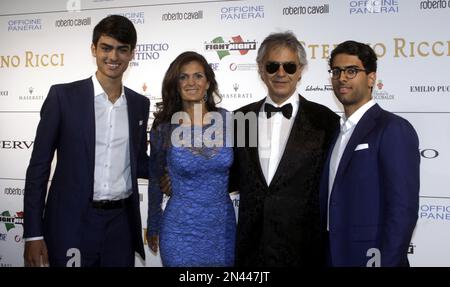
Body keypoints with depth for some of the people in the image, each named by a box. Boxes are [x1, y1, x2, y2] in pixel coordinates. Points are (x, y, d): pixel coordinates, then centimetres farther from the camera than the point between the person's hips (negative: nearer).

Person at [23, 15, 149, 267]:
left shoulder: (139, 104, 6)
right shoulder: (63, 96, -5)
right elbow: (39, 166, -4)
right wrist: (33, 234, -8)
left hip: (121, 224, 3)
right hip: (71, 224, -3)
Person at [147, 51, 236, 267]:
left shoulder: (226, 119, -4)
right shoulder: (164, 128, -7)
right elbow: (156, 181, 6)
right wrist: (153, 227, 13)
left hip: (223, 226, 2)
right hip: (181, 229, -2)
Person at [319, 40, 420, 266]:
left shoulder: (394, 129, -13)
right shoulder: (338, 131, 11)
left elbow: (403, 210, -19)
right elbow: (332, 202, 11)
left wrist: (383, 262, -21)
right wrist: (327, 256, 8)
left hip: (369, 257, -7)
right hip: (335, 256, 7)